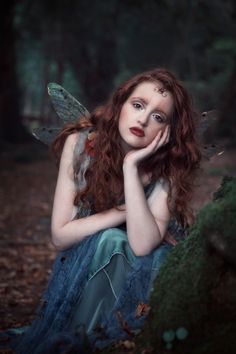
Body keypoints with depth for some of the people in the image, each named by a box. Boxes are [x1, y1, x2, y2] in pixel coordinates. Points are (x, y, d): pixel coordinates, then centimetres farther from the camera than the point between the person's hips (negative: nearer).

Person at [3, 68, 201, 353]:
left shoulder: (169, 167, -18)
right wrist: (123, 211, -22)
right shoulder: (81, 143, -17)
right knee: (110, 239, -30)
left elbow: (143, 245, -33)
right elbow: (60, 235, -18)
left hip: (138, 272, 0)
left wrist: (131, 167, -33)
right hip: (81, 270, 0)